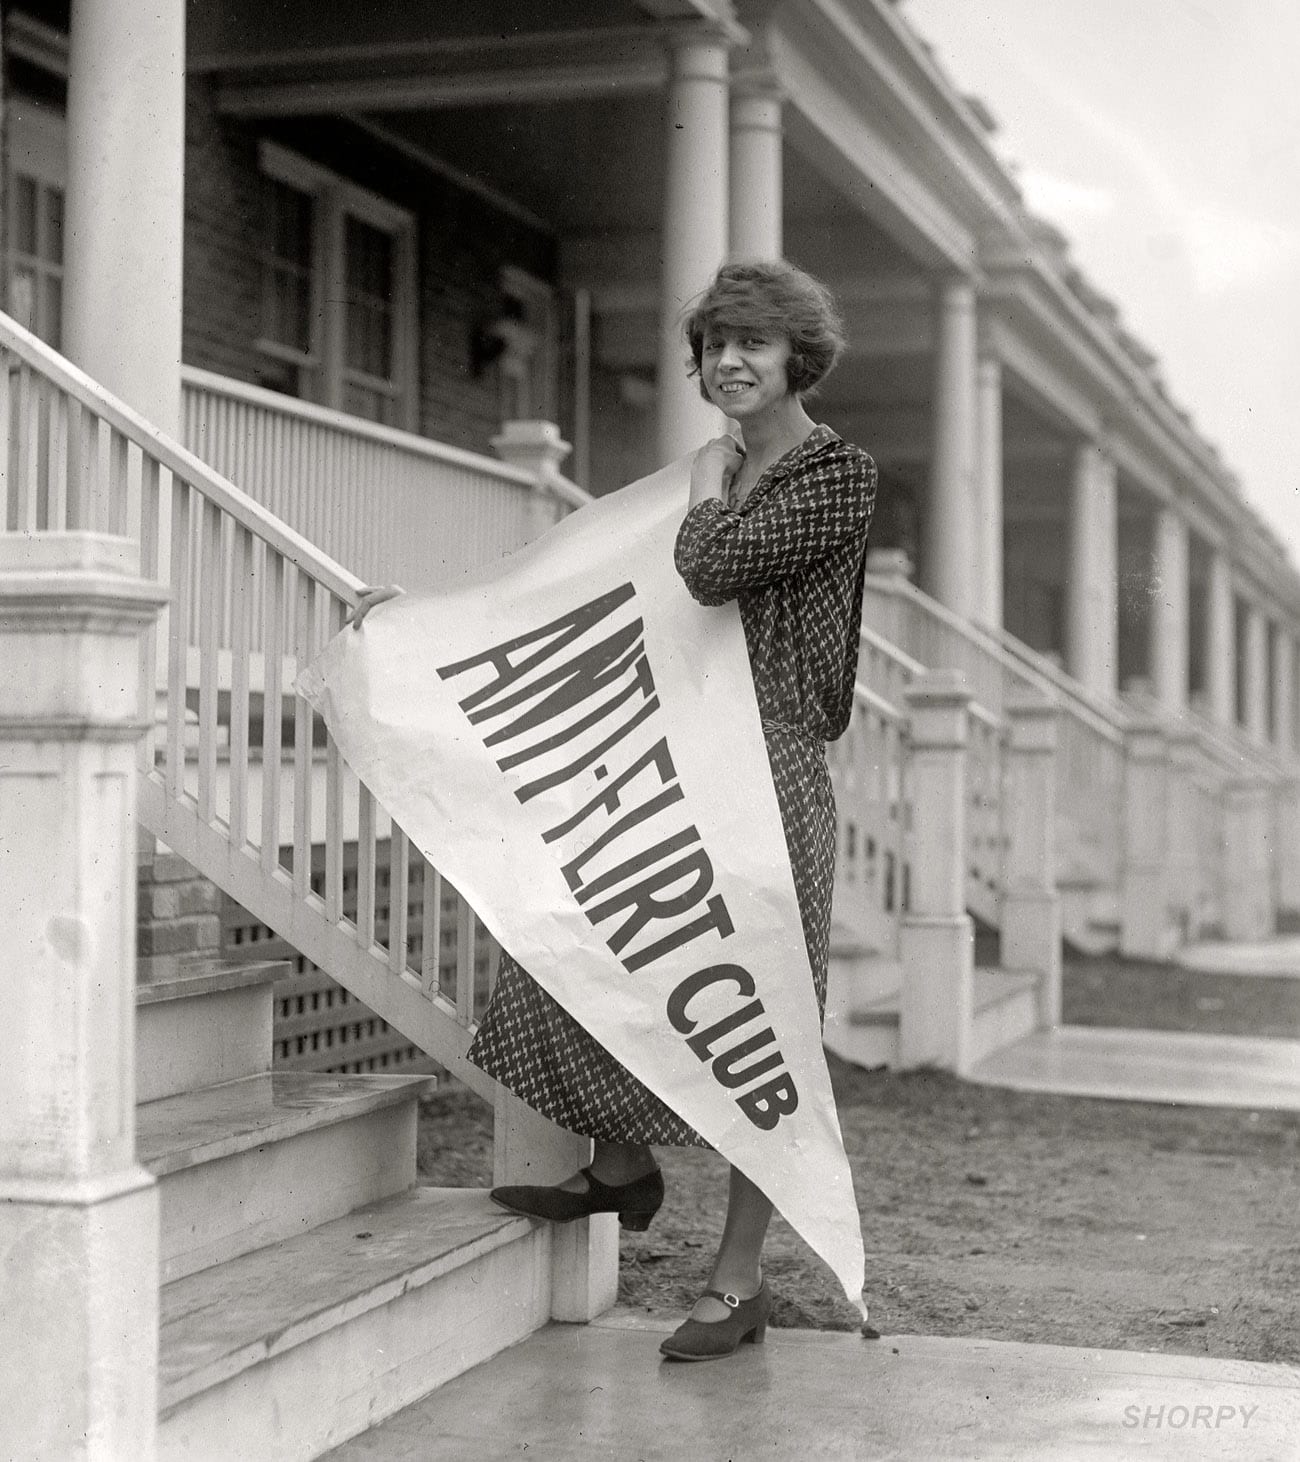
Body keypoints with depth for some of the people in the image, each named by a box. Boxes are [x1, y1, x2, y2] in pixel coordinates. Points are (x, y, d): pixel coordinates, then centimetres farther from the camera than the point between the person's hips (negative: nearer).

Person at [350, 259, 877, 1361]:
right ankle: (622, 1167, 26)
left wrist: (708, 480, 1)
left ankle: (741, 1281, 7)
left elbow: (709, 572, -19)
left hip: (768, 767, -7)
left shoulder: (838, 475, -5)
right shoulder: (723, 471, 18)